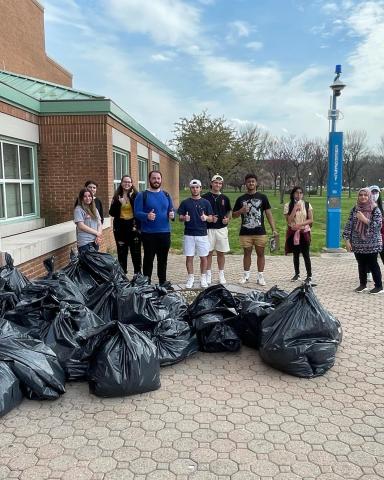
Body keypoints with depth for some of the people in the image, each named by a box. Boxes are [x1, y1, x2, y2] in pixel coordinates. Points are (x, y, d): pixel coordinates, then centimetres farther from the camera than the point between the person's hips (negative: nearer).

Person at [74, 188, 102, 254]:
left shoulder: (94, 209, 16)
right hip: (85, 243, -6)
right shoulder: (78, 209, -4)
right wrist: (96, 233, -9)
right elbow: (81, 226, -12)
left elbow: (99, 224, 13)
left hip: (95, 241, 6)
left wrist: (99, 235, -5)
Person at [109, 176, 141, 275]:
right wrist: (118, 203, -12)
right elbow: (112, 213, 2)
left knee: (136, 252, 2)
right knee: (122, 252, 7)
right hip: (120, 227, 2)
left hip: (133, 226, -2)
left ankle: (138, 274, 13)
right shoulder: (117, 196, 7)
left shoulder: (136, 195, 1)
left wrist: (132, 198, -19)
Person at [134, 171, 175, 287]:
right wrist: (147, 216, -28)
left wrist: (172, 215, -9)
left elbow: (171, 210, 15)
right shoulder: (142, 195, -3)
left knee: (163, 259, 12)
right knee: (149, 259, 3)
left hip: (165, 232, 4)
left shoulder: (166, 195, 11)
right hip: (148, 233, -4)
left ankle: (163, 281, 24)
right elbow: (137, 213, -9)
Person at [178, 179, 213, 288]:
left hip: (202, 234, 0)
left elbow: (211, 218, 5)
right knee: (189, 257, 4)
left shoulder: (205, 202, 5)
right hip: (189, 234, 0)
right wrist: (184, 218, -17)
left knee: (203, 257, 5)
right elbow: (180, 218, 5)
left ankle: (203, 278, 17)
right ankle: (190, 278, 16)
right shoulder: (185, 202, 4)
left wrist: (206, 218, -17)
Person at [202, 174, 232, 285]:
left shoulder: (225, 198, 8)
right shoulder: (205, 197, -1)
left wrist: (227, 219, -4)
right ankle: (208, 275, 13)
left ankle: (221, 275, 17)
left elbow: (229, 212, 17)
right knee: (208, 252, 3)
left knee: (221, 253, 7)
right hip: (209, 229, -2)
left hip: (222, 229, 3)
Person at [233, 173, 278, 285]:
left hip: (260, 232, -1)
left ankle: (260, 276, 12)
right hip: (245, 233, 1)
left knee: (260, 254, 4)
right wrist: (241, 211, -12)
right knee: (247, 253, 9)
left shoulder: (262, 197, 3)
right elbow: (234, 215, 10)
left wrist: (274, 229, -6)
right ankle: (246, 275, 20)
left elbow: (269, 214, 2)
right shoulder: (241, 199, 6)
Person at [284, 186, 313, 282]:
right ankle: (297, 274, 24)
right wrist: (295, 208, -17)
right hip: (293, 233, 1)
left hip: (304, 232, -1)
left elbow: (311, 220, -2)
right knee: (295, 254, 11)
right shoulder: (288, 205, -3)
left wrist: (300, 224, -16)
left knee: (306, 254, -1)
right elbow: (289, 221, -12)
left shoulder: (307, 205, -1)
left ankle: (309, 276, 7)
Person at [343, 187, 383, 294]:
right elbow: (349, 225, 4)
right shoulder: (355, 209, 5)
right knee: (361, 264, 12)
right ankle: (362, 284, 24)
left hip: (372, 244, -4)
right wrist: (347, 240, -2)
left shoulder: (375, 210, -7)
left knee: (372, 264, 2)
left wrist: (365, 219, -22)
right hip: (358, 243, 4)